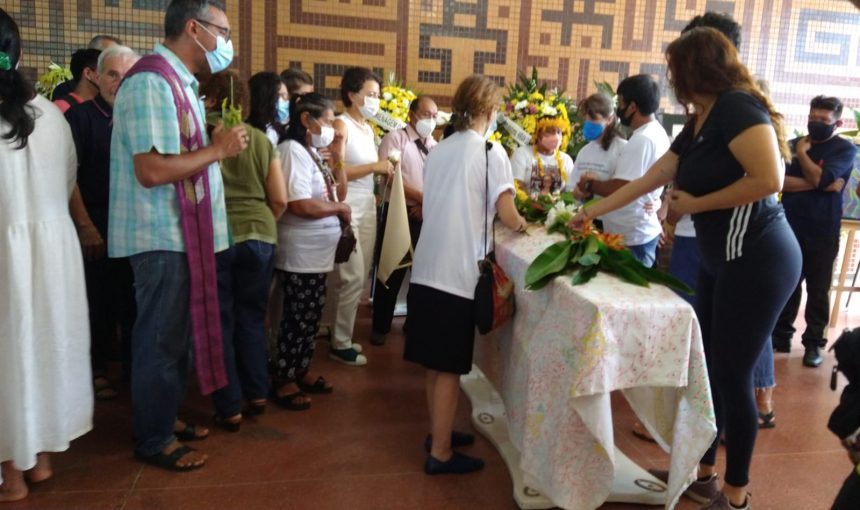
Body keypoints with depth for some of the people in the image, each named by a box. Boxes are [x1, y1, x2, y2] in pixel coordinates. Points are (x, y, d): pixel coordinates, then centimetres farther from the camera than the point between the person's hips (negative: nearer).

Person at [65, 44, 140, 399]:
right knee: (98, 301, 5)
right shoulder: (80, 117, -3)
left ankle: (134, 365, 22)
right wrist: (85, 227, -13)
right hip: (95, 227, -3)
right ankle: (97, 370, 19)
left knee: (134, 301, 9)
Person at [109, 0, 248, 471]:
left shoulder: (179, 82, 13)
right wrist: (219, 150, -16)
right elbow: (152, 170, -26)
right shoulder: (151, 81, -17)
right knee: (160, 339, 2)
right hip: (161, 237, -10)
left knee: (178, 335, 18)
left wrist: (217, 146, 5)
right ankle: (154, 439, 18)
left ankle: (166, 417, 34)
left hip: (183, 234, 10)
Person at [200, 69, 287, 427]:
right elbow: (280, 200, 4)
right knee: (251, 319, 17)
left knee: (219, 323, 8)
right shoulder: (261, 139, 6)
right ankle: (257, 394, 27)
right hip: (260, 237, 3)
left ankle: (230, 408, 14)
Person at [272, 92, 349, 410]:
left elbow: (339, 193, 12)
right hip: (300, 253, -9)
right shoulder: (293, 150, -15)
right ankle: (284, 381, 13)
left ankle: (301, 371, 28)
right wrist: (339, 209, -11)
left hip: (318, 251, 9)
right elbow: (301, 205, -25)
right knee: (297, 318, 0)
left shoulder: (315, 153, 13)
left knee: (312, 317, 15)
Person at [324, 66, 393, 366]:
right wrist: (375, 166, -17)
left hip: (367, 206, 8)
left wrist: (384, 169, 4)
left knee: (361, 276, 10)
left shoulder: (368, 128, 15)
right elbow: (336, 171, -18)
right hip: (346, 208, -8)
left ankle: (340, 333, 24)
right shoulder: (341, 125, -9)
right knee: (352, 277, -6)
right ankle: (340, 344, 7)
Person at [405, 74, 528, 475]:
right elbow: (506, 215, -10)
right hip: (459, 272, -6)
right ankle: (440, 453, 12)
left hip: (426, 268, 6)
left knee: (434, 362, 16)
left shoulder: (438, 150, 11)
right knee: (449, 366, 2)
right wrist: (520, 224, 10)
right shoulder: (490, 152, -7)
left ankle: (437, 432, 31)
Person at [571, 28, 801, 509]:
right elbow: (648, 180, 21)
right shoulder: (698, 124, 13)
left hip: (759, 259, -9)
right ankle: (704, 471, 30)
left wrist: (696, 204, -14)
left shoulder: (738, 107, -14)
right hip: (722, 259, 9)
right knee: (708, 368, 14)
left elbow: (770, 180, -25)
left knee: (733, 375, 0)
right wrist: (593, 211, 26)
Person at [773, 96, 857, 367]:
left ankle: (813, 343, 14)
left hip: (823, 233, -2)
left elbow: (822, 178, -16)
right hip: (790, 229, 2)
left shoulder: (845, 149, 0)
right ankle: (781, 336, 19)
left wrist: (802, 153, -5)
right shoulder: (793, 144, 7)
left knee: (818, 291, 5)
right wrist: (812, 183, -15)